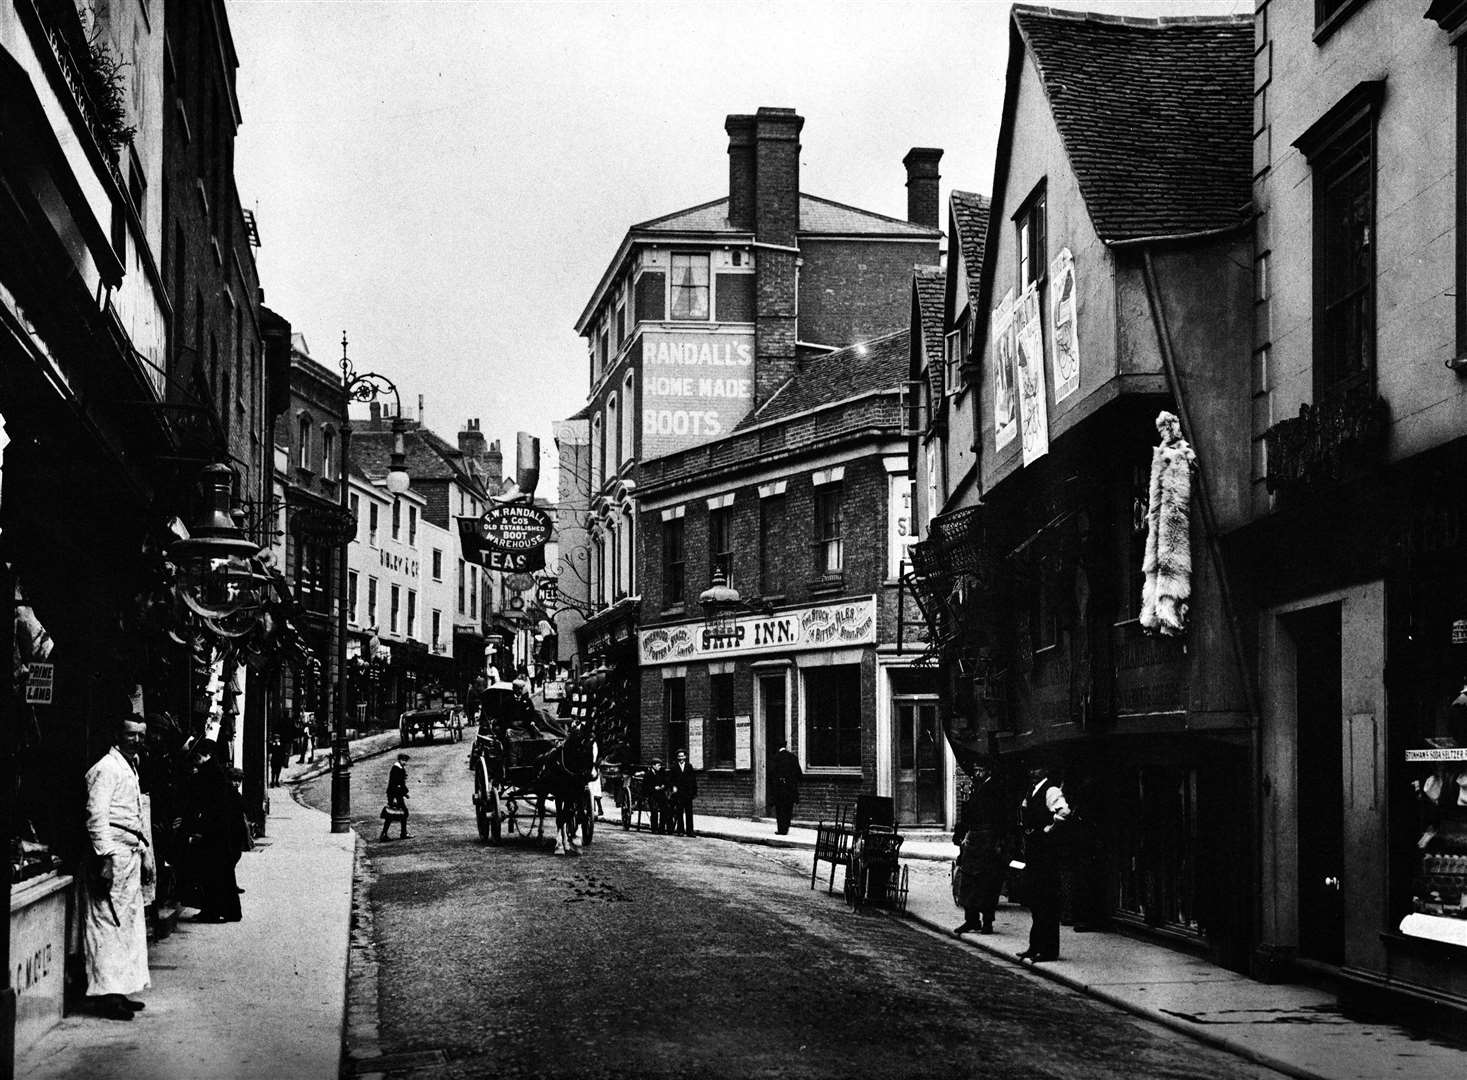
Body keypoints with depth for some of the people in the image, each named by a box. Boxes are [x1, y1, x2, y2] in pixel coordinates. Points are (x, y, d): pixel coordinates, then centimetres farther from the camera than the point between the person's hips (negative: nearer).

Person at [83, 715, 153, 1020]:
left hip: (131, 854, 10)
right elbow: (96, 816, -17)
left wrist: (146, 855, 22)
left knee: (130, 924, 12)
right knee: (108, 923, -9)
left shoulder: (130, 768, 21)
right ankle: (106, 994, -8)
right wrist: (105, 858, -23)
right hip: (113, 854, -10)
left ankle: (119, 990, 18)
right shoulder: (106, 769, -10)